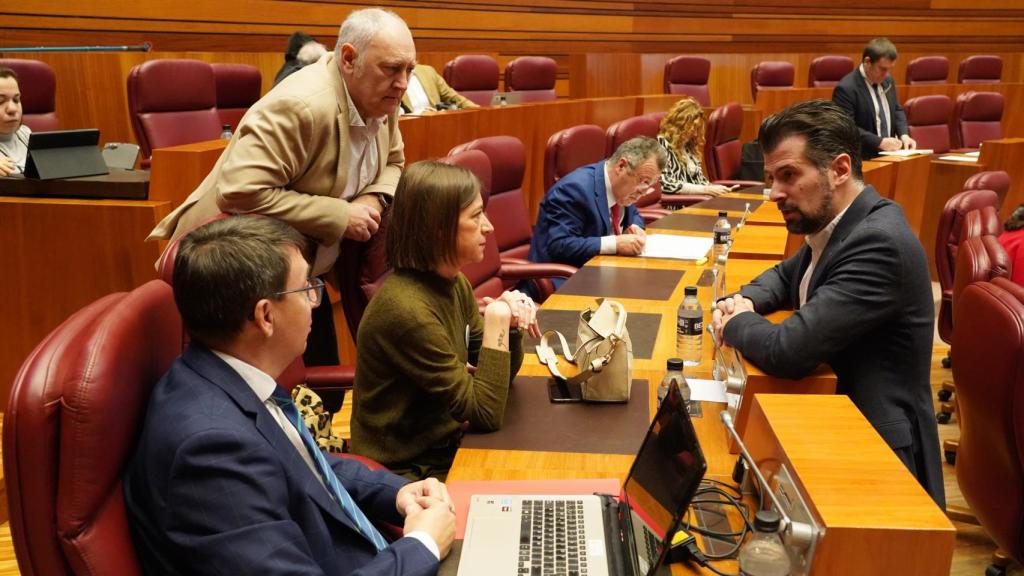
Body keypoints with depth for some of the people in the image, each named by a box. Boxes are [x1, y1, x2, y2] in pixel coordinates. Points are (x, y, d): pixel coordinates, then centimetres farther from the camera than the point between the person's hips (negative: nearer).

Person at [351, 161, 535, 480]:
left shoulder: (454, 284, 0)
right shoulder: (407, 309, -26)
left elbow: (498, 379, 8)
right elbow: (486, 414, -21)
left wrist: (512, 323, -10)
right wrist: (496, 319, -21)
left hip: (445, 445, 8)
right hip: (409, 471, -7)